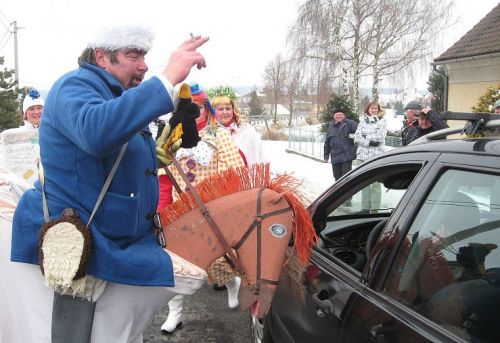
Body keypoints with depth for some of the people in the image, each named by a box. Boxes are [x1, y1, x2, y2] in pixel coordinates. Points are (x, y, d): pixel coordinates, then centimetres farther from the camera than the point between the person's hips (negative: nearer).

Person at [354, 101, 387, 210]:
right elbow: (357, 137, 3)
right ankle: (365, 208, 12)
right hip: (363, 155, 3)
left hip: (377, 155, -3)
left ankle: (375, 209, -3)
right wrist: (369, 142, -9)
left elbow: (380, 136, -8)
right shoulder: (362, 121, 14)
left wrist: (365, 137, -5)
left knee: (375, 184, -6)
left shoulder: (382, 121, 6)